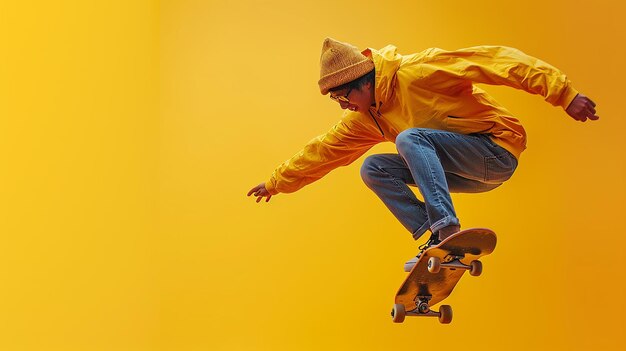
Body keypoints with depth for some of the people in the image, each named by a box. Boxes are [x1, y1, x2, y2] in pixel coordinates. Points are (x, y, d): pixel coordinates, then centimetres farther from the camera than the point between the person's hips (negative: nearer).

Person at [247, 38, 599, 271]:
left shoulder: (418, 71, -20)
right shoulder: (365, 119, 4)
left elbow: (494, 60, -25)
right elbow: (324, 150, 16)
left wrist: (564, 93, -30)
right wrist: (276, 183, 22)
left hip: (498, 148, -8)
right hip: (469, 174, 8)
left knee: (411, 138, -27)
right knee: (374, 169, -4)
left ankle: (448, 228, -33)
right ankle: (436, 239, -11)